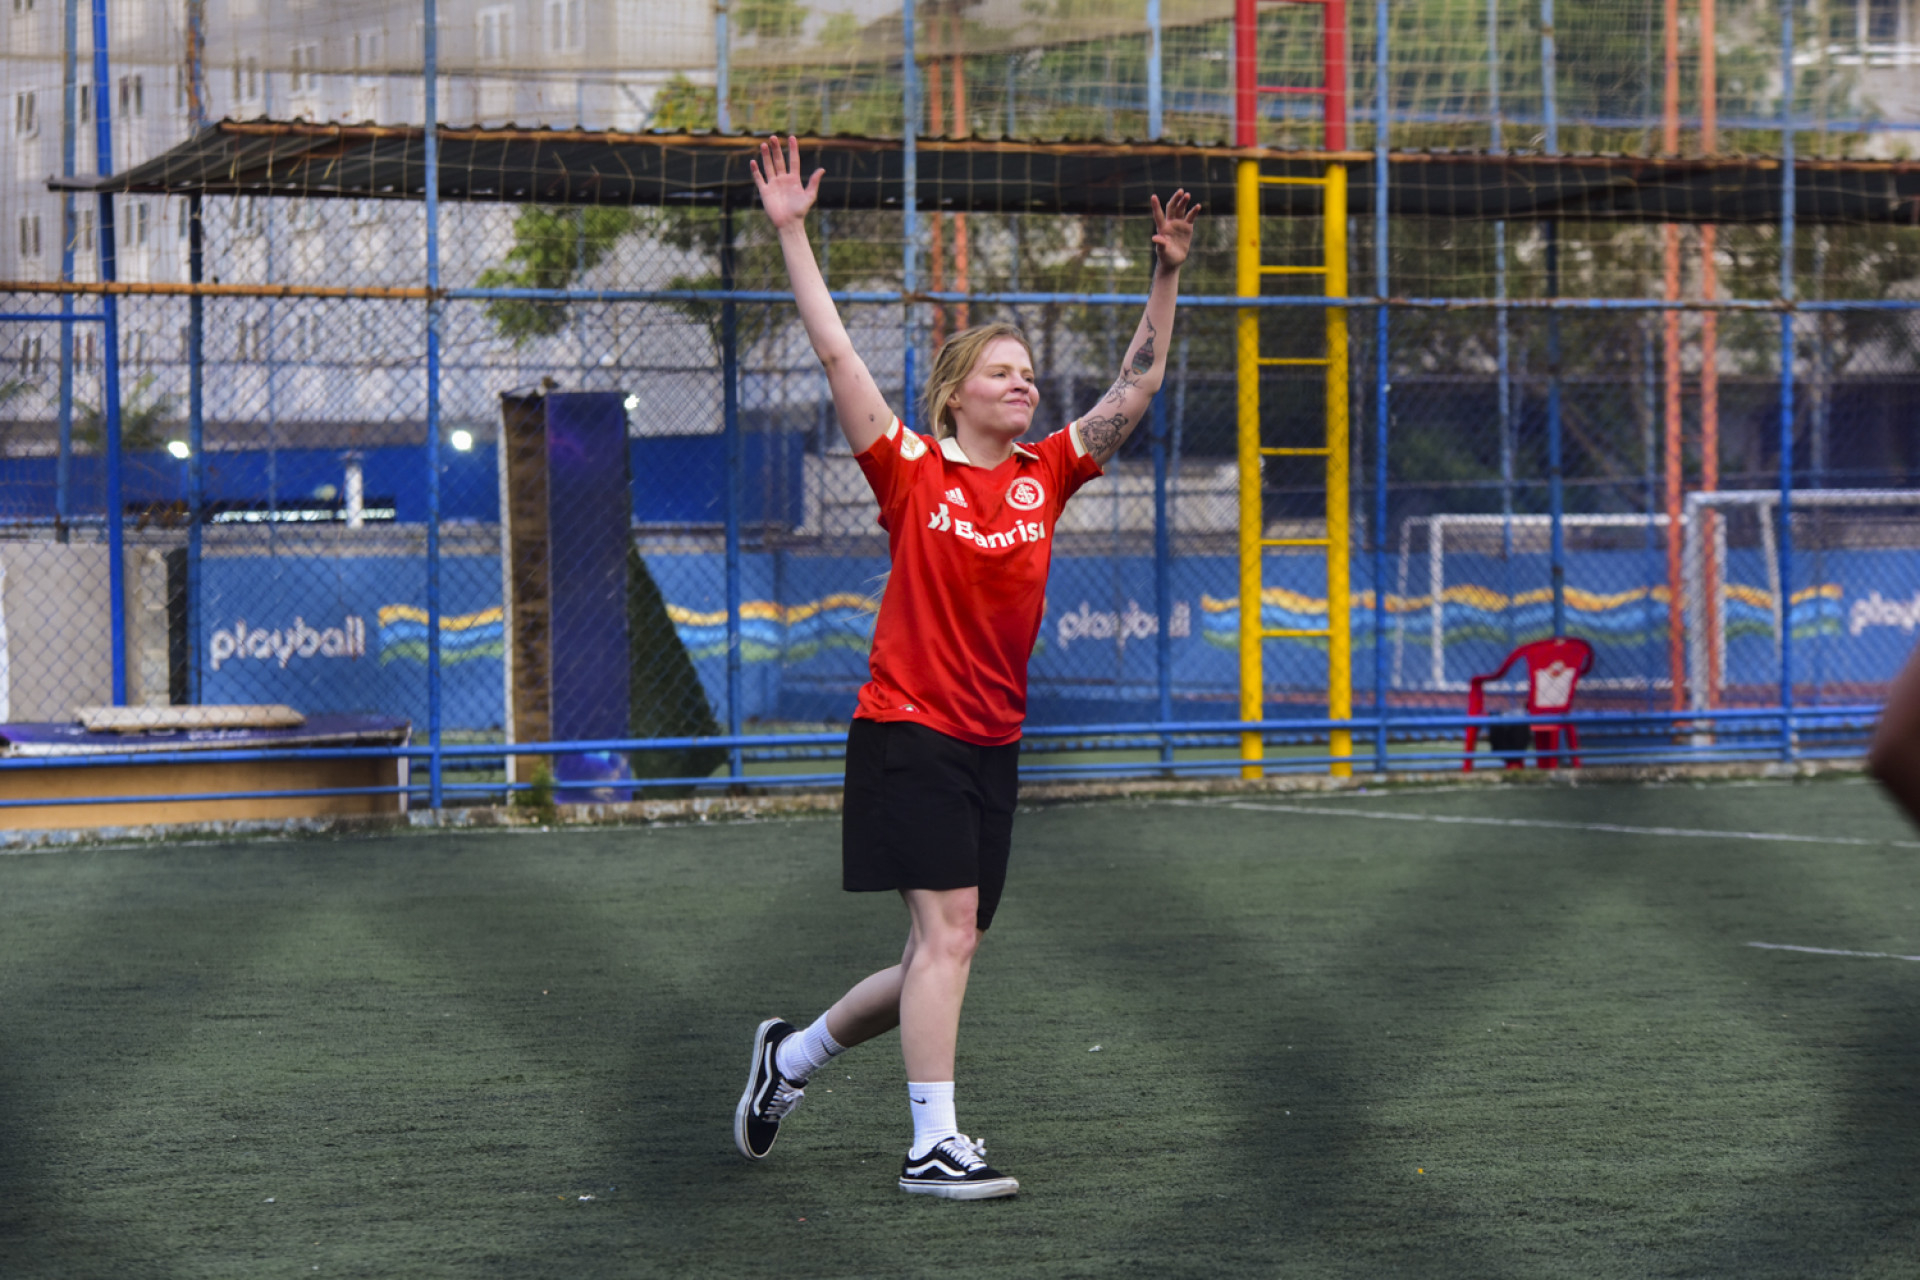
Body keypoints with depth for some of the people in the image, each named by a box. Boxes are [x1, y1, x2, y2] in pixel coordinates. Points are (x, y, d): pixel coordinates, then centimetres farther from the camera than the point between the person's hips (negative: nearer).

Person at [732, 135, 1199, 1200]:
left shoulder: (1045, 475, 8)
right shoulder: (911, 473, -4)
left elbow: (1135, 391, 8)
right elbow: (835, 354, -7)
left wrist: (1166, 276, 0)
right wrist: (791, 235, -10)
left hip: (992, 743, 6)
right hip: (907, 731, -6)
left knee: (944, 955, 10)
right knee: (946, 933, -13)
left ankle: (793, 1054, 30)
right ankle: (933, 1145, -9)